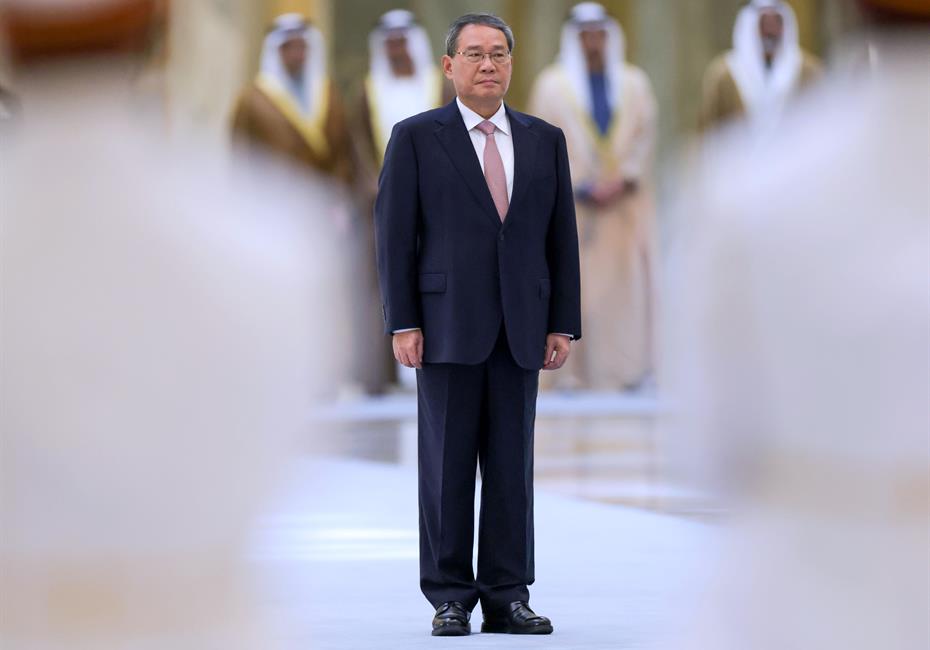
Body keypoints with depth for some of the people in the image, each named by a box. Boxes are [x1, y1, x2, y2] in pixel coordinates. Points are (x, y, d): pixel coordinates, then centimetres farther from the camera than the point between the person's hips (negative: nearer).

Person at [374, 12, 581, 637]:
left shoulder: (545, 140, 10)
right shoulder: (416, 137, 1)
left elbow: (561, 236, 10)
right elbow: (395, 234, -2)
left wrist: (563, 324, 3)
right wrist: (403, 323, -9)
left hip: (520, 328, 3)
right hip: (447, 323, -3)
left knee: (513, 465, 3)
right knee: (447, 463, 0)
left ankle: (507, 598, 7)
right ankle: (450, 598, 5)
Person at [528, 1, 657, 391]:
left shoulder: (634, 83, 10)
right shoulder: (551, 85, 3)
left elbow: (645, 137, 4)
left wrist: (623, 182, -11)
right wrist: (582, 189, -12)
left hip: (627, 204, 2)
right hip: (572, 206, -2)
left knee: (627, 282, -2)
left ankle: (627, 366, 1)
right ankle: (571, 370, -5)